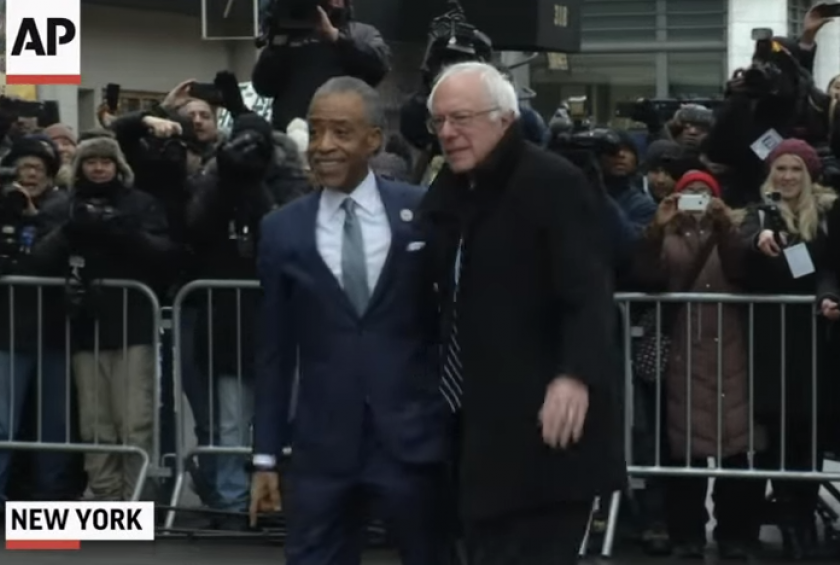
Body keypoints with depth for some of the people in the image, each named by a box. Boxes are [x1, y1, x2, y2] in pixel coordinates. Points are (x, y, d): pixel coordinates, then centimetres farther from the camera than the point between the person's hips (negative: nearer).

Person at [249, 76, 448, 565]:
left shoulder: (423, 213, -1)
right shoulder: (284, 230, 4)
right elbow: (275, 352, 6)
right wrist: (266, 456, 5)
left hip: (414, 438, -1)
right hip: (321, 446, 1)